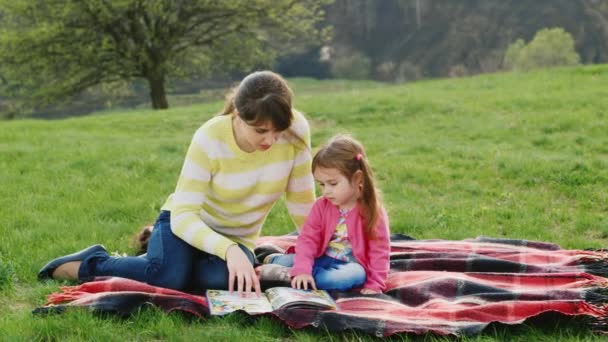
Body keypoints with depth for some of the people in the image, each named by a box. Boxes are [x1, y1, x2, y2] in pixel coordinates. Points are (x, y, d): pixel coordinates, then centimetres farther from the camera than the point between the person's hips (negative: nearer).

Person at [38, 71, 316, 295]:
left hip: (236, 239, 3)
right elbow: (183, 214, -31)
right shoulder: (210, 139, -26)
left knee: (223, 280, -34)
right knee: (168, 278, -35)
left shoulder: (296, 130, -21)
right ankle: (91, 263, -4)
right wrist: (228, 250, -46)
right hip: (189, 222, -2)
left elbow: (302, 202, -8)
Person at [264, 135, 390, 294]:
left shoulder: (372, 211, -11)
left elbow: (379, 251, -9)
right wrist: (302, 269, -22)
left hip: (352, 264, -3)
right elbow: (308, 239, -6)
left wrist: (375, 285, -17)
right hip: (323, 260, 3)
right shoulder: (322, 206, 1)